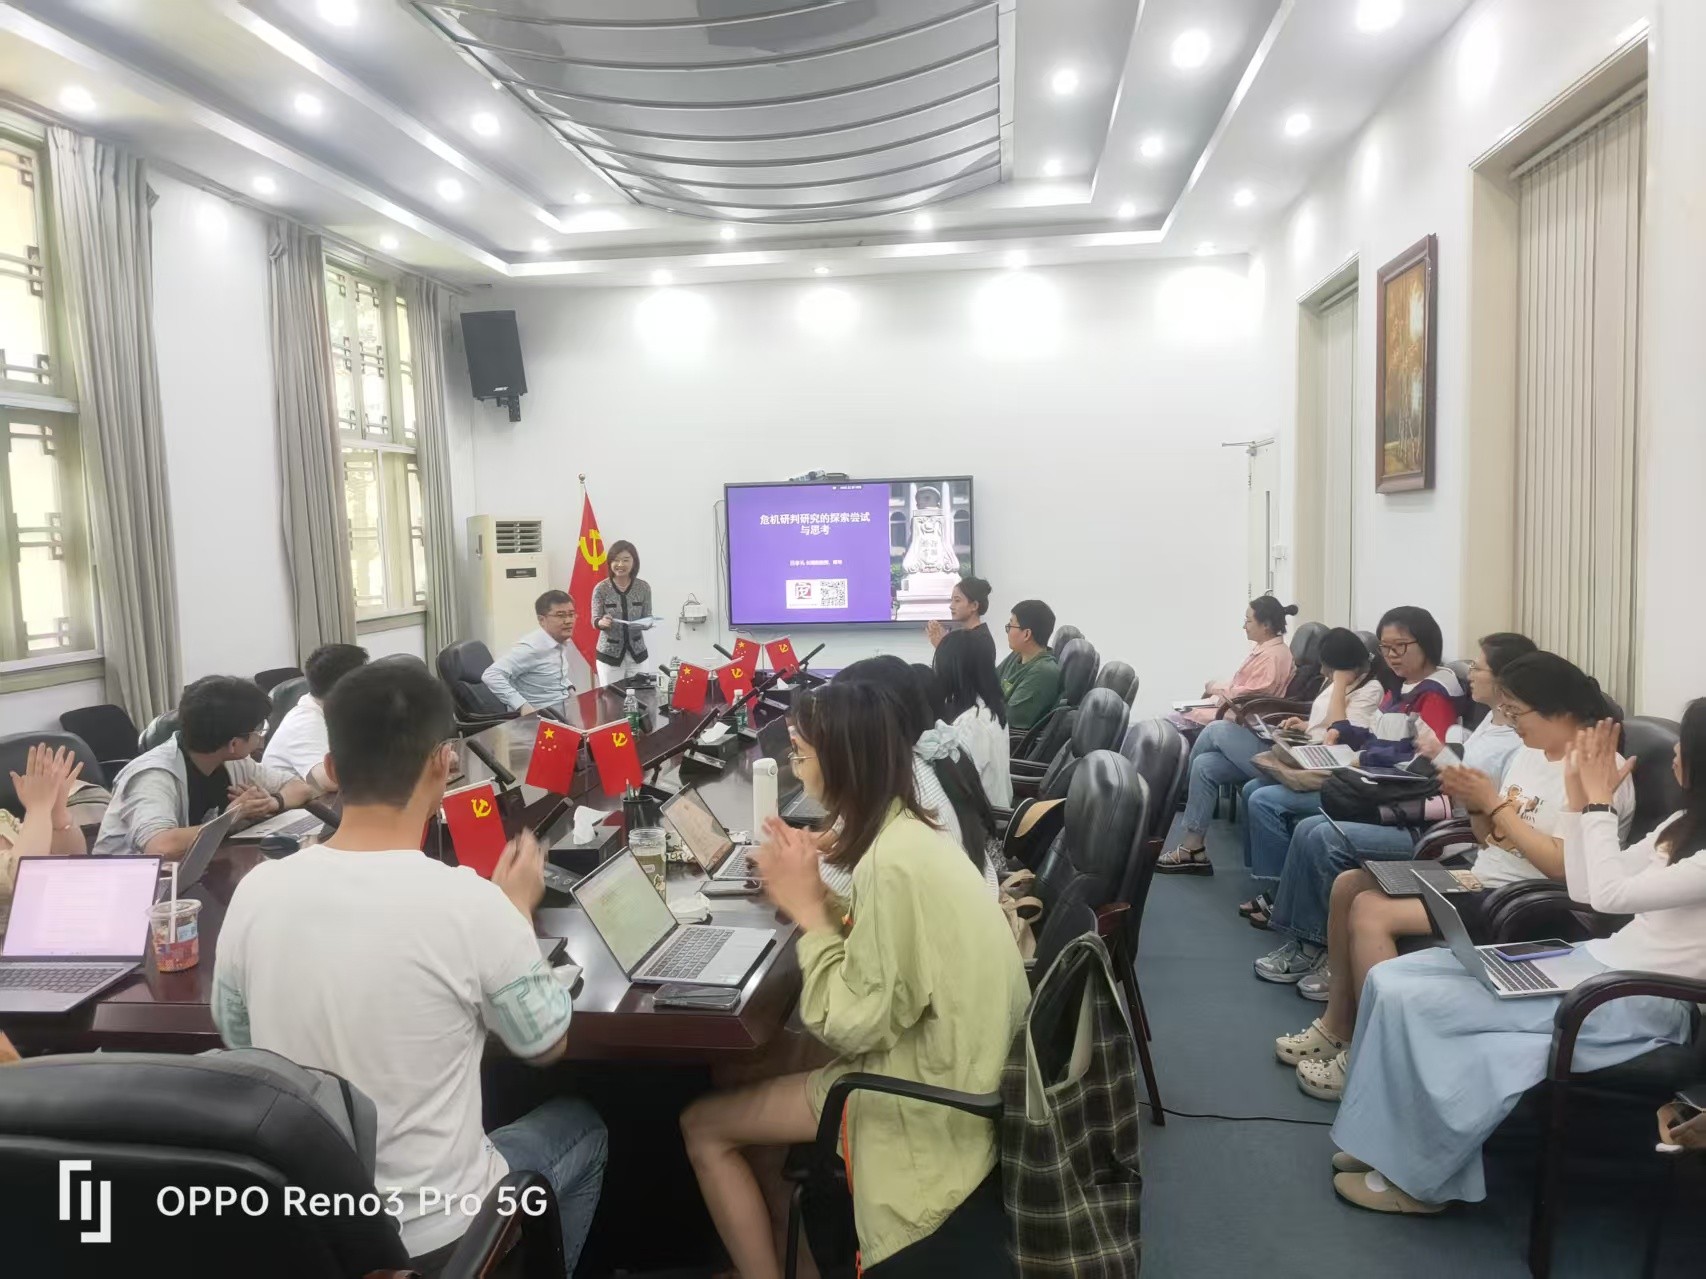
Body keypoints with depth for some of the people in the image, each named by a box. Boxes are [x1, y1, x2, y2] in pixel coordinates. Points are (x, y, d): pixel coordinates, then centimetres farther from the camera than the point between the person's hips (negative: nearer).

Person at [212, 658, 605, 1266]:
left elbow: (239, 1041, 5)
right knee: (581, 1127, 25)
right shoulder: (473, 904, -27)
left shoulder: (256, 891, -14)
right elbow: (545, 1046, -9)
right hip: (433, 1232, -4)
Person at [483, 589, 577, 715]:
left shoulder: (563, 642, 7)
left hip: (565, 711, 8)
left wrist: (569, 688, 7)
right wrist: (522, 705, -31)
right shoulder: (530, 647, -20)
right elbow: (491, 676, -27)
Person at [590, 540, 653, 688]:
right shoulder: (601, 588, -8)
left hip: (637, 653, 2)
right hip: (609, 654, -2)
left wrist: (647, 623, -19)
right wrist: (602, 622, -27)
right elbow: (595, 620, -5)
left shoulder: (644, 587, -3)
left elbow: (648, 618, 3)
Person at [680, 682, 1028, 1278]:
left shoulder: (894, 863, -27)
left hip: (924, 1092, -9)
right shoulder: (908, 828, 2)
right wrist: (817, 896, -4)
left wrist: (807, 909, -18)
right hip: (934, 1059, 9)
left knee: (703, 1126, -1)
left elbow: (854, 1026, -25)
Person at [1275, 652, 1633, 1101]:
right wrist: (1474, 803, -6)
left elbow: (1563, 867, -24)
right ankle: (1337, 1023, 9)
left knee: (1371, 912, -22)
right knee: (1349, 884, 0)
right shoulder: (1530, 752, 12)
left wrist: (1495, 803, -20)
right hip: (1480, 881, 10)